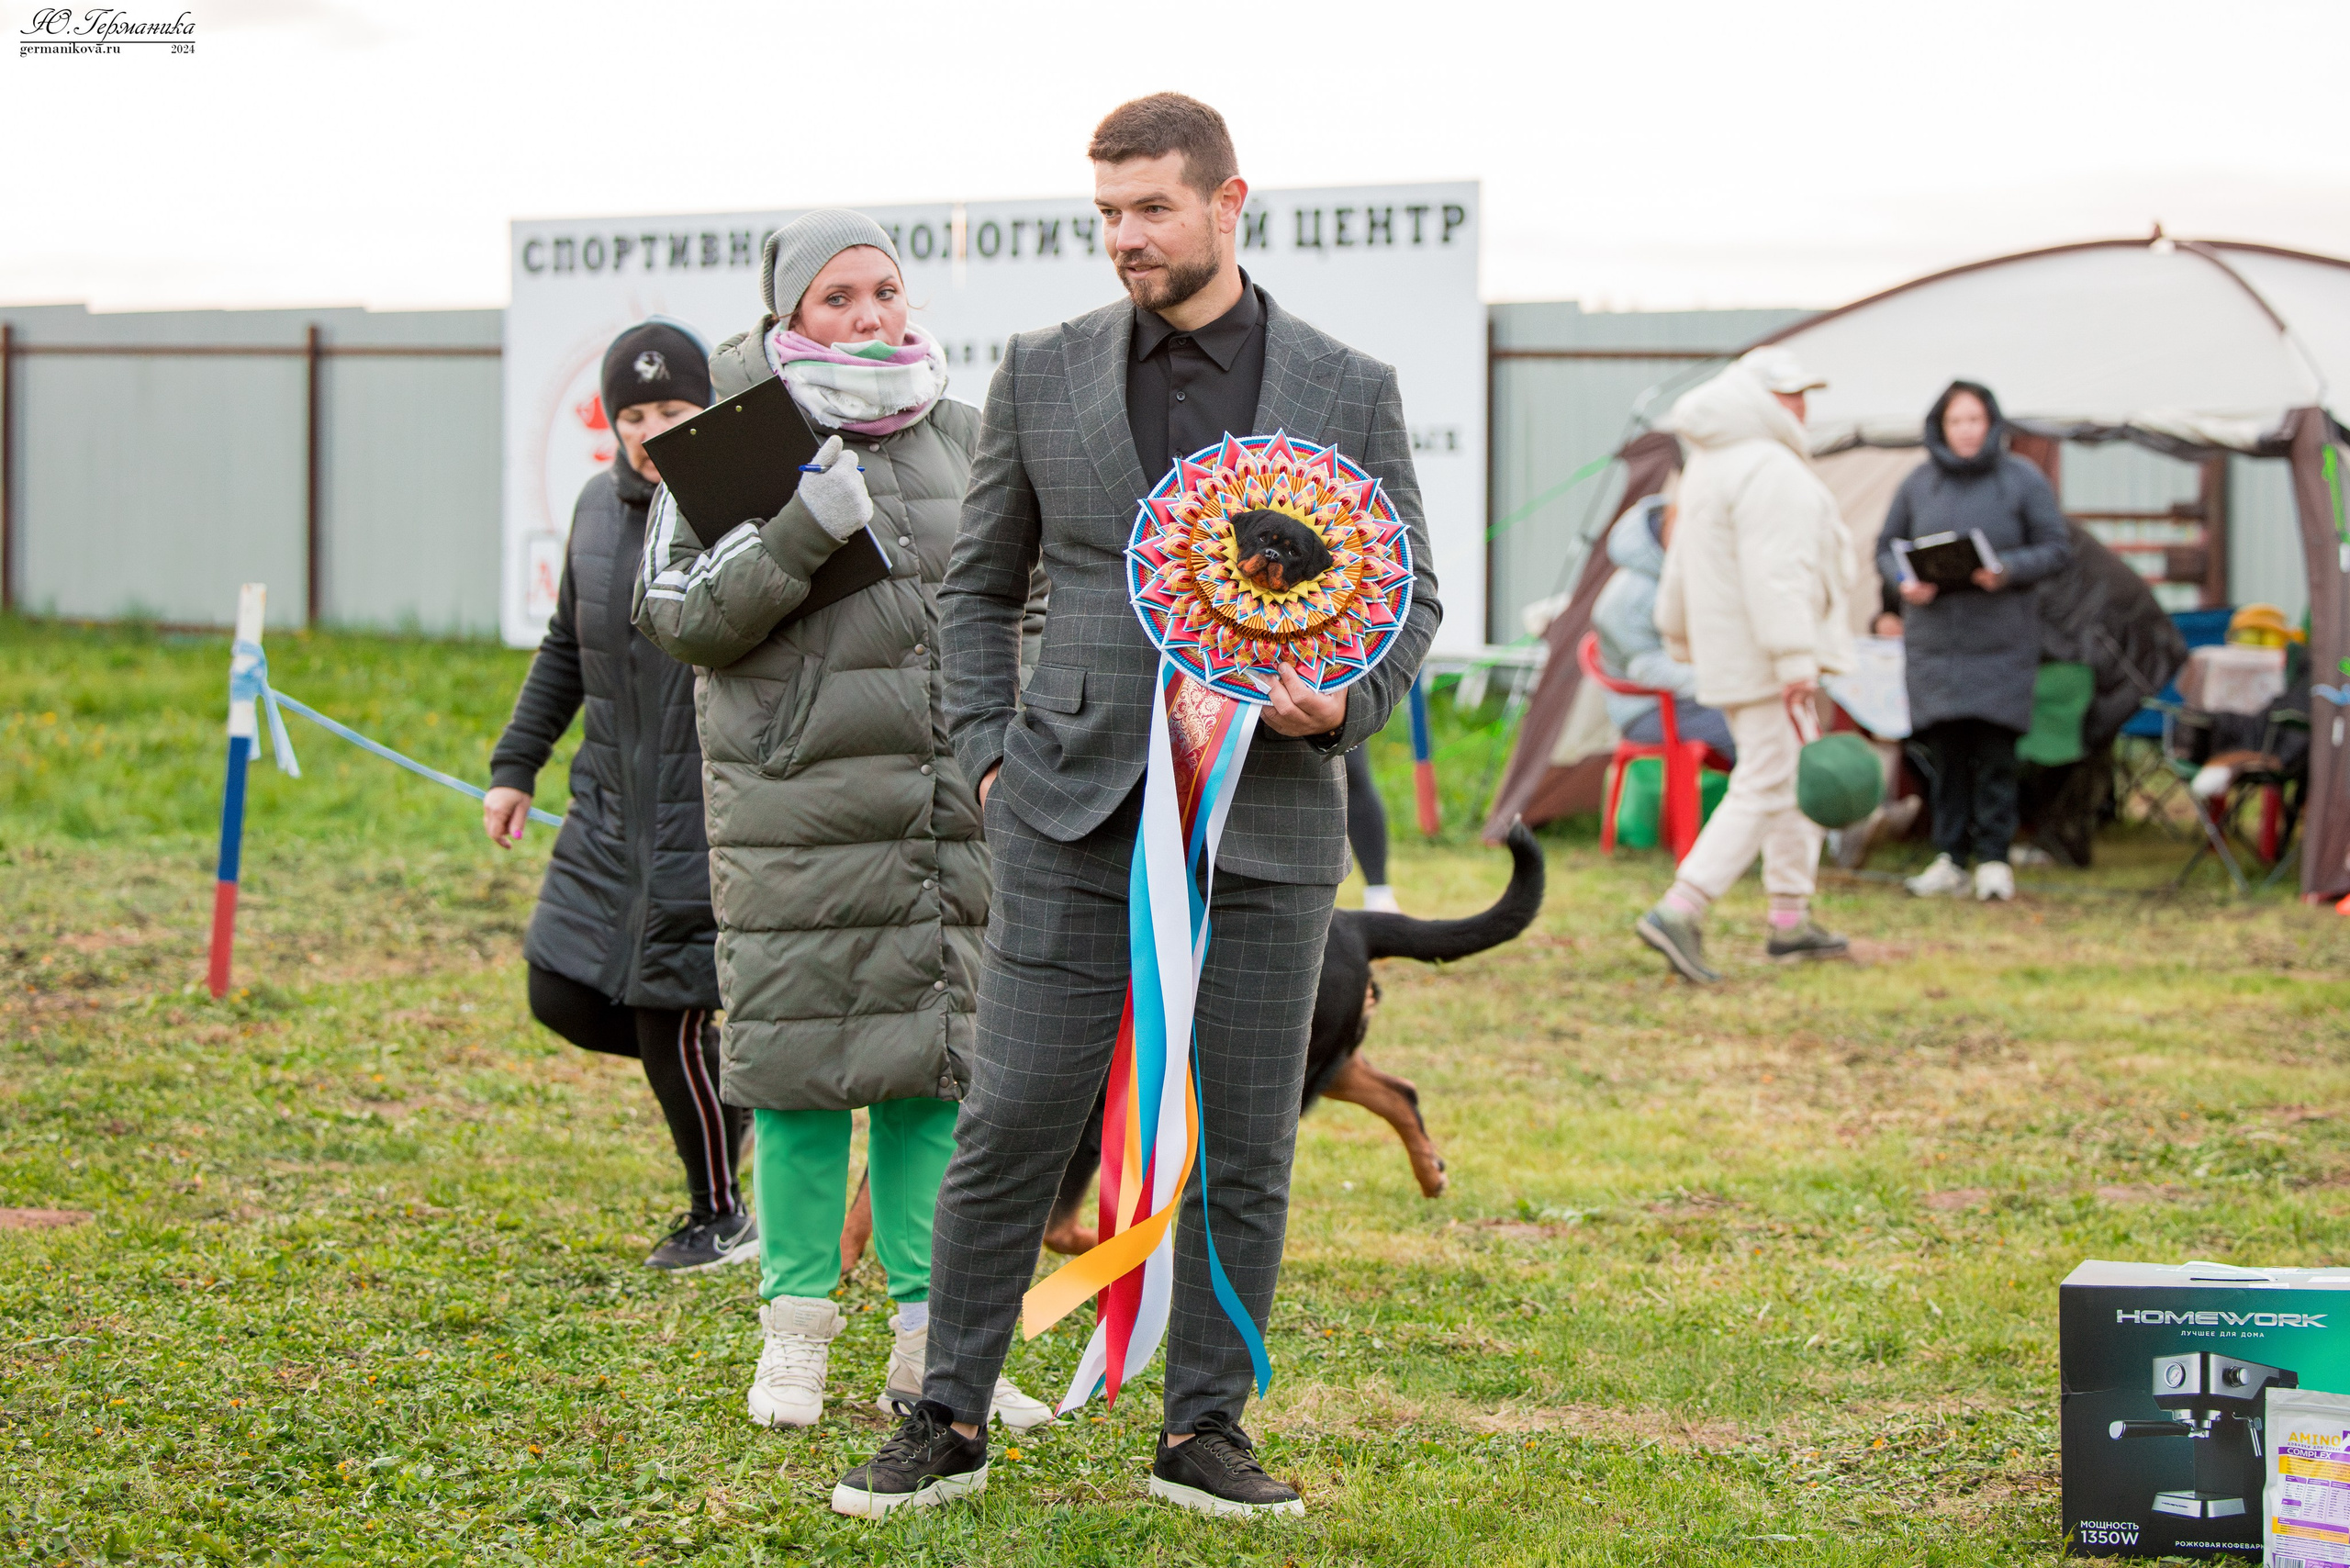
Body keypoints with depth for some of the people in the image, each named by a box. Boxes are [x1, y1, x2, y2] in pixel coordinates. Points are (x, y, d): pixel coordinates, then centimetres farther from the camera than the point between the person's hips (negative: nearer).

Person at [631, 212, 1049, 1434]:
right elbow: (677, 614, -8)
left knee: (936, 1057, 4)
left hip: (948, 798, 4)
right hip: (794, 799, -4)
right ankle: (795, 1338, 11)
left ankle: (930, 1345, 9)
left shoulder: (959, 437, 13)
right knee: (800, 1062, 0)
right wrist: (803, 530, -19)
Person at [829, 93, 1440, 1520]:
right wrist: (988, 754, 5)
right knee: (1010, 1129, -1)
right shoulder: (1045, 374, 6)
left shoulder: (1350, 393, 3)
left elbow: (1408, 597, 10)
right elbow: (981, 585, 15)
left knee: (1244, 1151, 5)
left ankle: (1206, 1430, 17)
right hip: (1076, 817, 0)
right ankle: (950, 1424, 9)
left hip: (1267, 826, 0)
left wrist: (1347, 701, -10)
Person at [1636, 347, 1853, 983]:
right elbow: (1775, 573, -26)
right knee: (1765, 789, -10)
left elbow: (1685, 560, 23)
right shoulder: (1770, 470, -18)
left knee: (1798, 783, 17)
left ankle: (1791, 919, 21)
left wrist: (1681, 636, 32)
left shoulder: (1711, 463, 15)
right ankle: (1678, 912, -18)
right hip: (1766, 657, -10)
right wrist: (1796, 661, -28)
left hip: (1728, 653, 10)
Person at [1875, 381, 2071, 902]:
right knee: (1945, 750, 1)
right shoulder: (1918, 483, 6)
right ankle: (1950, 858, 7)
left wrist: (2008, 570, -17)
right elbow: (1887, 549, 12)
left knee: (1994, 748, -6)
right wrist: (1905, 583, -9)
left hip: (2000, 639, -2)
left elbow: (2057, 547, 1)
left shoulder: (2022, 480, 1)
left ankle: (1993, 858, 1)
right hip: (1934, 638, 2)